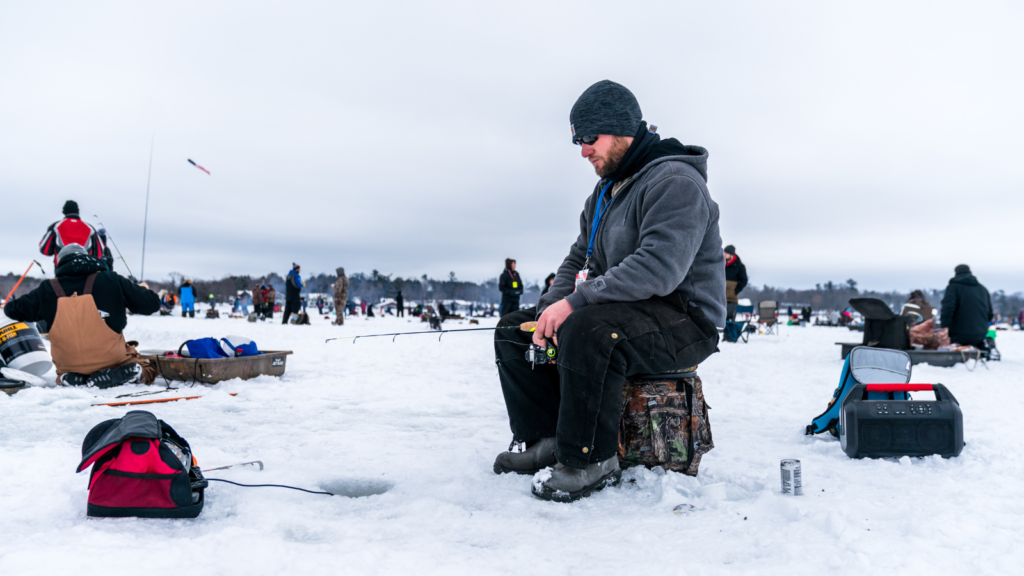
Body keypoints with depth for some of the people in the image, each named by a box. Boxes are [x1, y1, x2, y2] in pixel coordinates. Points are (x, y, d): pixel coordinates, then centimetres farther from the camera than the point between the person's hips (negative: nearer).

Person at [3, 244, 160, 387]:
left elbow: (14, 309, 15)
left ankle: (66, 378, 0)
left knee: (65, 375, 38)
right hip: (112, 361, -3)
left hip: (70, 368, 3)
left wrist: (9, 305, 40)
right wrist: (142, 290, 22)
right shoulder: (110, 280, -5)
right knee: (147, 371, 23)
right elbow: (151, 304, -1)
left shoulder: (48, 290, 0)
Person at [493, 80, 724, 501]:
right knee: (512, 330, 4)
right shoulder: (603, 193, 16)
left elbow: (659, 269, -30)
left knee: (587, 329, -38)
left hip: (683, 321, -9)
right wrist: (551, 307, -3)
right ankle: (548, 440, 3)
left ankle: (591, 461, -22)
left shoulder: (674, 181, -15)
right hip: (621, 314, 10)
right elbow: (578, 261, 17)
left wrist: (576, 302, -29)